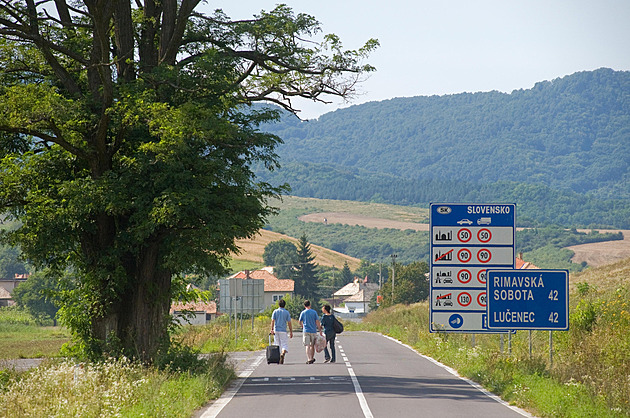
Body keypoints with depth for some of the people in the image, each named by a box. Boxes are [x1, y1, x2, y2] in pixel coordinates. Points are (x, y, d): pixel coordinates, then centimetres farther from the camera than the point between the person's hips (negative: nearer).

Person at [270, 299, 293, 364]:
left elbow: (273, 321, -4)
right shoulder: (286, 312, 2)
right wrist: (291, 332, 5)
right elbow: (289, 323, 1)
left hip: (276, 330, 2)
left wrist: (272, 329, -7)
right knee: (284, 344, -1)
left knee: (277, 344, 10)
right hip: (283, 330, -2)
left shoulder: (275, 311, 5)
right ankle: (283, 353, -30)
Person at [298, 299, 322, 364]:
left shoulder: (303, 313, 0)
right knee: (312, 345, 15)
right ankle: (312, 358, 26)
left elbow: (300, 322, 7)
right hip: (313, 331, 1)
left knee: (307, 346, -5)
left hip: (306, 331, -1)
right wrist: (320, 330, 0)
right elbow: (317, 322, -4)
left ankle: (309, 359, -17)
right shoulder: (314, 312, 0)